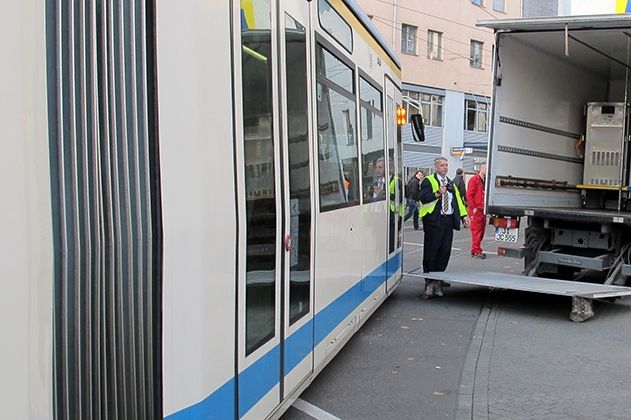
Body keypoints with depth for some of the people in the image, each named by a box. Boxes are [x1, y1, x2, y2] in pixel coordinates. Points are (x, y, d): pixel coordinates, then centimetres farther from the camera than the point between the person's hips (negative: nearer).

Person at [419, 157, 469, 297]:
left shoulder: (450, 183, 21)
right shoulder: (429, 181, -2)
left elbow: (457, 199, 19)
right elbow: (423, 198, -15)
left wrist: (463, 215, 10)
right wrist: (438, 193, -24)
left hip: (449, 220, 6)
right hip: (434, 220, -6)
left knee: (445, 250, 6)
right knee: (431, 251, -2)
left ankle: (438, 278, 17)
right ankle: (429, 281, 5)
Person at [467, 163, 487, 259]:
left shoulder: (485, 181, 16)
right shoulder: (474, 180, -8)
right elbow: (469, 195, -13)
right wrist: (473, 208, -15)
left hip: (483, 210, 8)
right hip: (476, 210, -8)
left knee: (481, 230, 9)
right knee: (476, 230, -7)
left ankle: (475, 250, 16)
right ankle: (476, 251, -4)